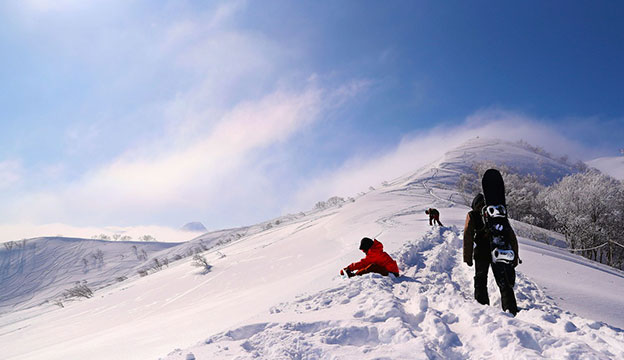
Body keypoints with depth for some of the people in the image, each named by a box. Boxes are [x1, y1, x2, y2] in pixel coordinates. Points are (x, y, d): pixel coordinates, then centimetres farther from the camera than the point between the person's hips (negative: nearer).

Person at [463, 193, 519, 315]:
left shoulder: (472, 215, 7)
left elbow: (468, 237, -1)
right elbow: (511, 236, 10)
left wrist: (468, 257, -1)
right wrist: (515, 257, 9)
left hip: (482, 252, -1)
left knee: (480, 281, 8)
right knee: (504, 283, 5)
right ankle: (511, 309, -1)